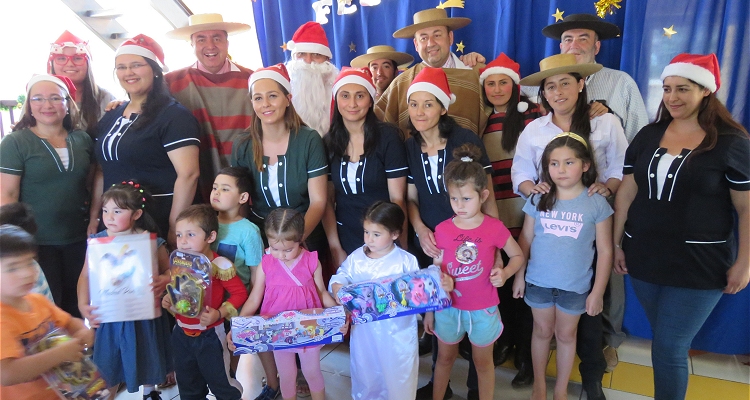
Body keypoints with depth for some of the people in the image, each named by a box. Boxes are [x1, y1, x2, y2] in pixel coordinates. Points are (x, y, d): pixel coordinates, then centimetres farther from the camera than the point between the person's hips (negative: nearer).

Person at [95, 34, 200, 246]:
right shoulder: (111, 117, 13)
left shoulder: (174, 115, -11)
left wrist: (175, 229, -20)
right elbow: (102, 171, 18)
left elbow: (188, 175, -19)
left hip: (159, 227, -7)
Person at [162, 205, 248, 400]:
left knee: (220, 383, 9)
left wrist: (219, 314, -27)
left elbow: (240, 293, -18)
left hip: (209, 336, -6)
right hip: (181, 334, 6)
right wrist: (168, 300, -7)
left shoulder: (219, 265, -22)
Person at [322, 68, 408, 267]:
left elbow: (397, 198, -10)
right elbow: (327, 200, 2)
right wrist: (335, 249, -3)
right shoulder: (329, 142, 0)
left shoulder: (387, 137, -9)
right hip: (345, 243, 3)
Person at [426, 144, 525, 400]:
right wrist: (429, 310, 4)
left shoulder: (494, 228, -14)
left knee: (483, 362, 18)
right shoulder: (442, 230, -9)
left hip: (483, 310, -2)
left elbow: (518, 256, 1)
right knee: (444, 358, 21)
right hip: (448, 308, 2)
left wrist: (505, 273, -20)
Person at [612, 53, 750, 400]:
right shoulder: (648, 135, 5)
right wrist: (617, 244, 6)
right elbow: (626, 193, 7)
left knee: (669, 348, 0)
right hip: (644, 259, 4)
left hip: (698, 265, -4)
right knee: (665, 344, 17)